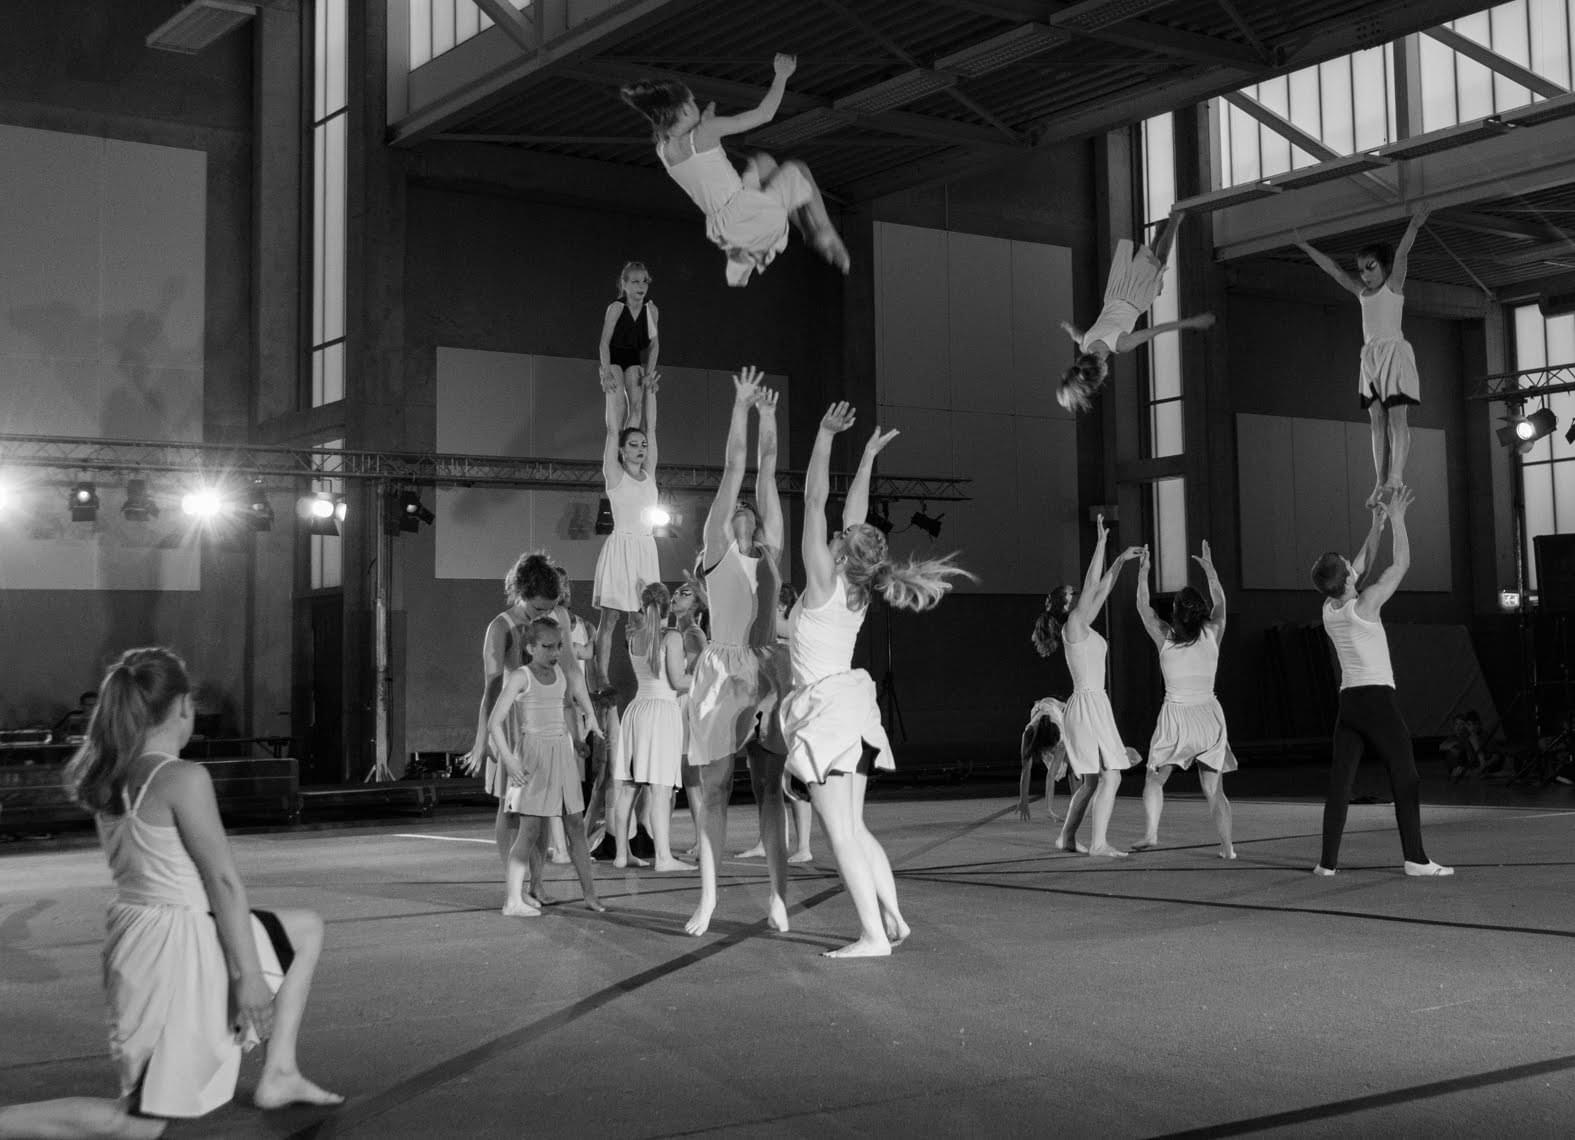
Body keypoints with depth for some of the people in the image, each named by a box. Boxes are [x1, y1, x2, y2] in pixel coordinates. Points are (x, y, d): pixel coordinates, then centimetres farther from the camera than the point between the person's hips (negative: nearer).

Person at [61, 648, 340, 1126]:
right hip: (184, 939, -8)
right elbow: (223, 882, -18)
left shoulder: (105, 782, 4)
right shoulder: (183, 778, -20)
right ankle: (277, 1075, 12)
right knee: (309, 929, 15)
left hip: (131, 943, 8)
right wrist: (248, 974, -16)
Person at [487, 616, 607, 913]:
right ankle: (513, 900, -4)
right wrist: (508, 760, -18)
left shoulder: (566, 677, 9)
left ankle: (590, 894, 12)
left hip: (562, 754, 6)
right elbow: (494, 722, -11)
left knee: (576, 826, 6)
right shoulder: (520, 677, -8)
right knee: (530, 829, -8)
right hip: (532, 756, -6)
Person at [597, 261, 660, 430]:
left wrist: (649, 372, -9)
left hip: (633, 359, 4)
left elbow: (654, 343, -3)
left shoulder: (650, 309, -10)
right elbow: (605, 342, -20)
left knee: (637, 406, -5)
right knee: (620, 406, -16)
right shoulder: (616, 308, -21)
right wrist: (607, 372, -27)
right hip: (613, 358, -4)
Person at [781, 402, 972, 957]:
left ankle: (874, 935, -8)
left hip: (826, 706, -8)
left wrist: (825, 435, -10)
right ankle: (892, 917, 11)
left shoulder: (824, 580, -13)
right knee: (854, 827, 14)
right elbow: (855, 515, 15)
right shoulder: (858, 590, 5)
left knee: (840, 831, -7)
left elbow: (816, 501, -13)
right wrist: (868, 455, 22)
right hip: (852, 704, 8)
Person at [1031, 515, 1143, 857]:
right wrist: (1101, 542, -12)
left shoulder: (1082, 627, 15)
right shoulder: (1074, 625, -8)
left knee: (1089, 781, 14)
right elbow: (1092, 585, -14)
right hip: (1089, 703, -10)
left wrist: (1119, 561, 21)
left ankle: (1067, 837, 20)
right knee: (1111, 776, -12)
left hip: (1091, 704, 10)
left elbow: (1101, 590, 24)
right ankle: (1099, 842, -15)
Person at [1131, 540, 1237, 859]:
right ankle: (1227, 847, -2)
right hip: (1209, 716, 2)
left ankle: (1150, 833, -2)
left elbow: (1143, 606, 9)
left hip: (1176, 716, -2)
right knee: (1214, 788, 6)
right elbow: (1220, 602, 18)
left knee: (1155, 779, 11)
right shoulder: (1212, 634, -1)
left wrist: (1143, 571, 18)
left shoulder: (1165, 638, -6)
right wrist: (1209, 567, 27)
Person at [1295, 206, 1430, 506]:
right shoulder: (1361, 292, 17)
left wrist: (1414, 226, -26)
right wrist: (1305, 247, 27)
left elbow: (1401, 254, -13)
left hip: (1394, 353, -6)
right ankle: (1380, 482, -1)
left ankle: (1395, 477, -20)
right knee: (1377, 421, 2)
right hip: (1370, 357, 6)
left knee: (1396, 417, -11)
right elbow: (1332, 267, 23)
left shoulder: (1393, 285, 2)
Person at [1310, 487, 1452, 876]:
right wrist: (1397, 518, 6)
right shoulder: (1366, 603, -10)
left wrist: (1376, 524, 27)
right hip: (1378, 698, -6)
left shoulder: (1328, 610, 8)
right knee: (1405, 779, -2)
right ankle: (1415, 859, -6)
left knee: (1340, 782, 5)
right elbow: (1402, 563, -1)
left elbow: (1362, 565, 23)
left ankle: (1328, 861, 3)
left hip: (1348, 700, 6)